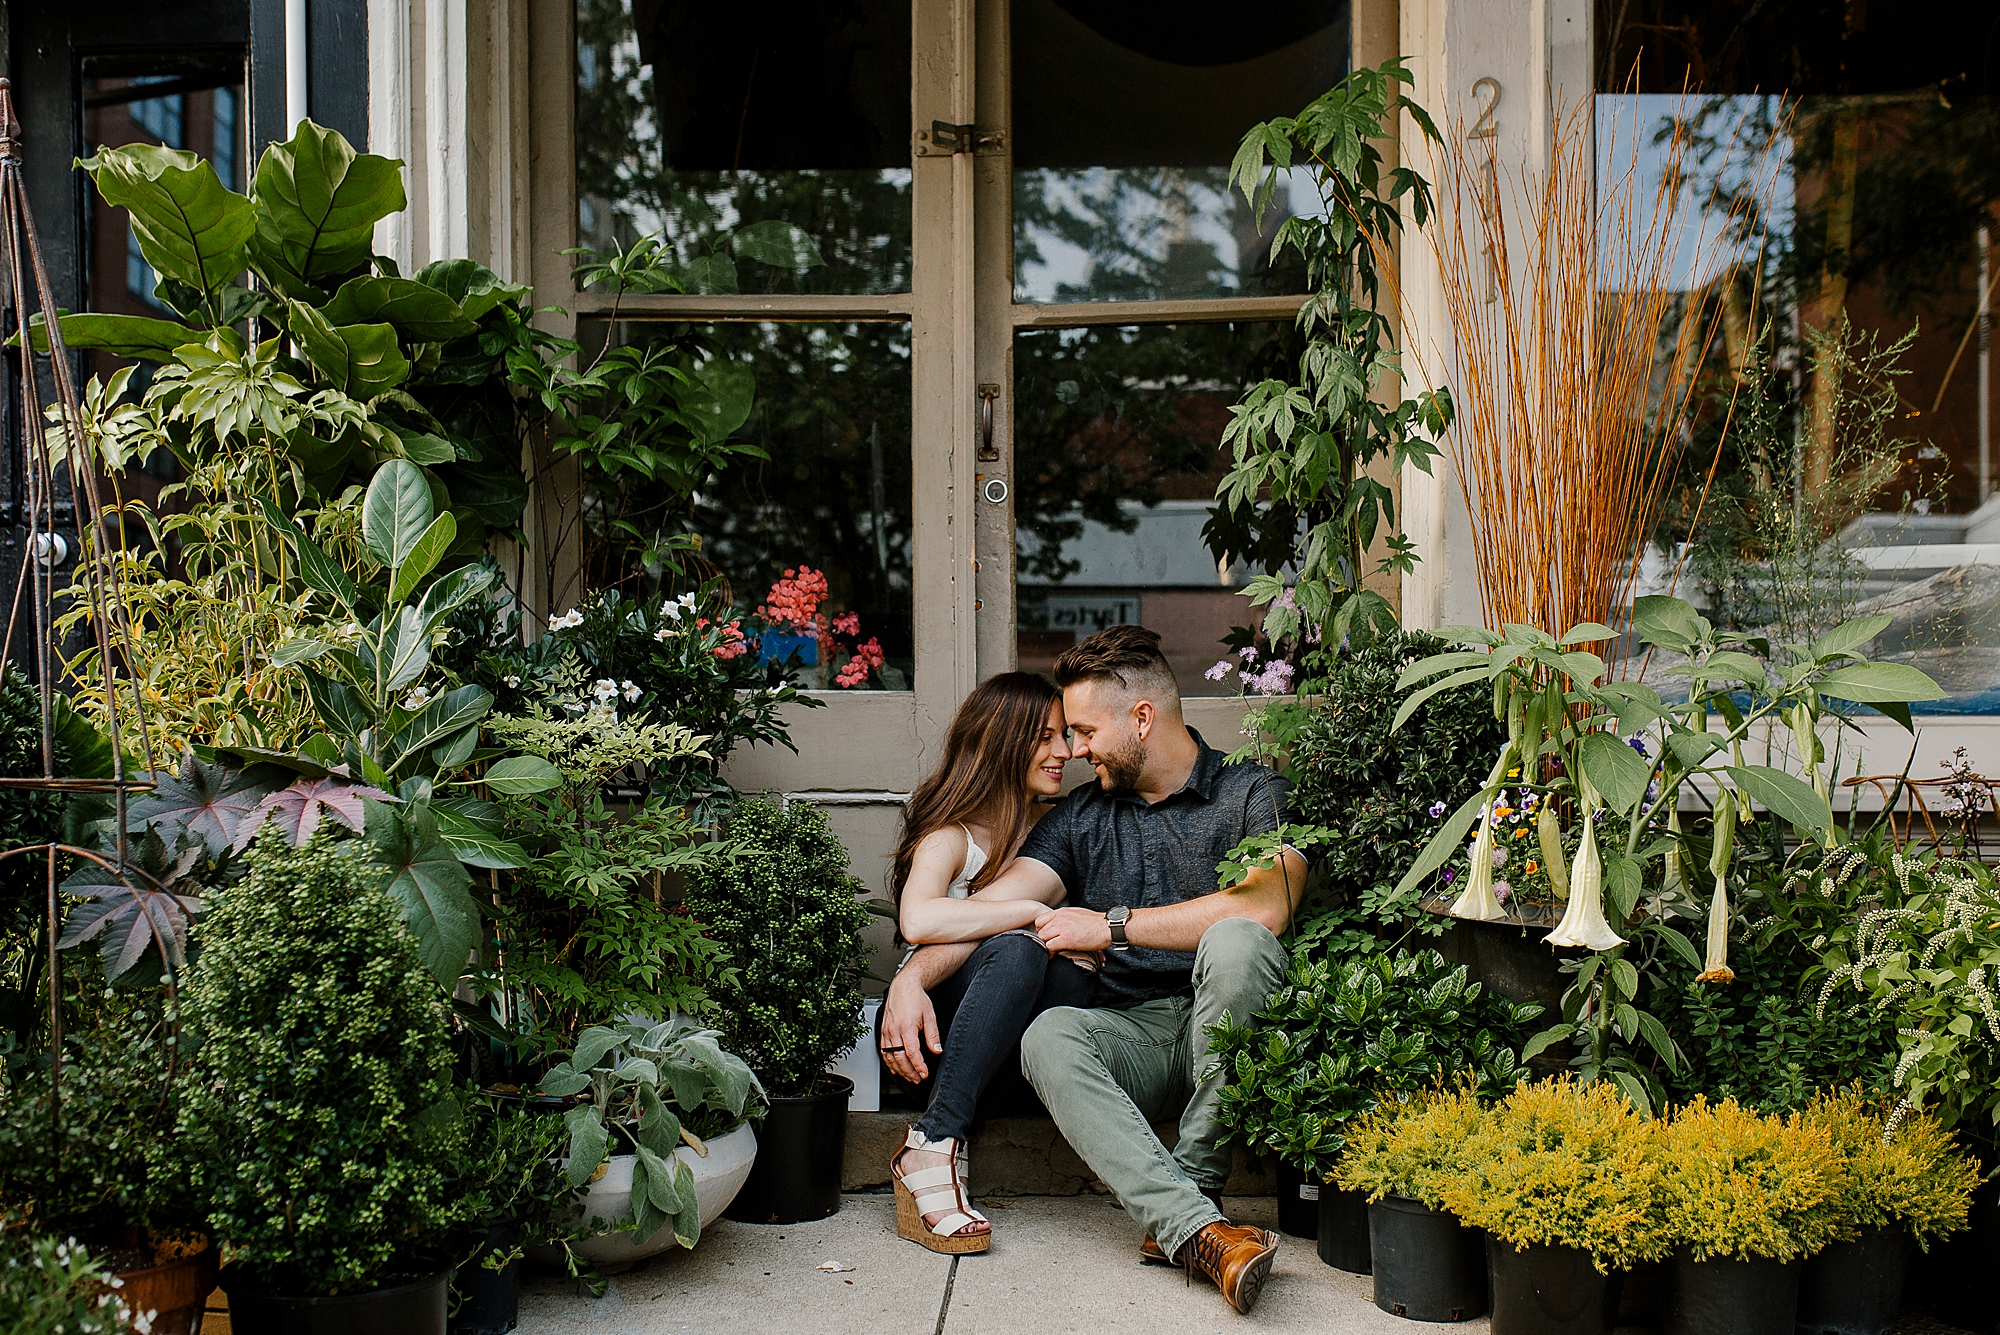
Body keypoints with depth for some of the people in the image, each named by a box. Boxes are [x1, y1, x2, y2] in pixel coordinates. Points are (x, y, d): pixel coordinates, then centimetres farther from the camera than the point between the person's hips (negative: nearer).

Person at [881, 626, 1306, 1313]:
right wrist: (913, 975, -13)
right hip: (1128, 1031, 3)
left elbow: (1265, 906, -17)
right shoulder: (1079, 817, 17)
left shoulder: (1251, 793, 3)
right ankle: (1199, 1230, -42)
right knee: (1048, 1038, -29)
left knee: (1235, 943, -34)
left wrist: (1113, 925, -13)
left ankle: (1189, 1192, -28)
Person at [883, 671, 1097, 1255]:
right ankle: (933, 1147, -35)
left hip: (1022, 1029, 5)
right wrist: (1032, 912, -24)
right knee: (1017, 949, -35)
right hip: (935, 1019, -5)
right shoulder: (951, 835, -8)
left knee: (1071, 967, -29)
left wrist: (1084, 939, -11)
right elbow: (918, 921, -29)